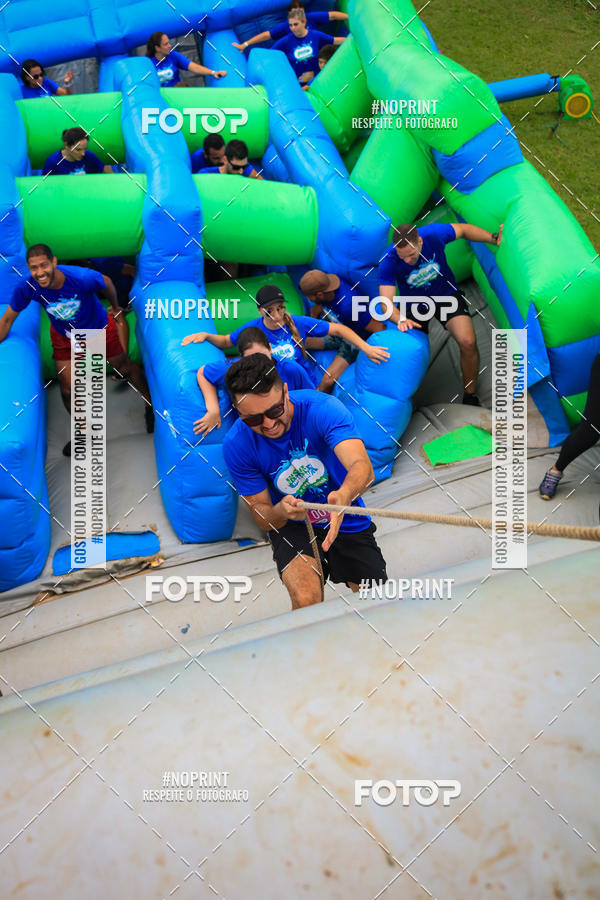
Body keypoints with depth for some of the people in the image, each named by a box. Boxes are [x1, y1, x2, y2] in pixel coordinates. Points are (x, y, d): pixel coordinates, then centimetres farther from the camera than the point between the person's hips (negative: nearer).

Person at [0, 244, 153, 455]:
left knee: (124, 367, 18)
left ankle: (150, 403, 48)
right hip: (64, 338, 2)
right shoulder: (26, 288, -31)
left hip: (99, 328, -2)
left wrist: (115, 307, 4)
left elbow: (106, 283, -14)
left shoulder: (82, 278, -38)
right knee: (68, 390, 4)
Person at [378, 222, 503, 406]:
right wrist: (401, 320, -51)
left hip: (445, 293, 0)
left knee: (468, 342, -20)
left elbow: (462, 229, -4)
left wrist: (494, 238, -10)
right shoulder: (388, 261, -29)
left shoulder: (434, 234, -26)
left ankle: (470, 396, 2)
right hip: (413, 303, 0)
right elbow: (386, 302, -32)